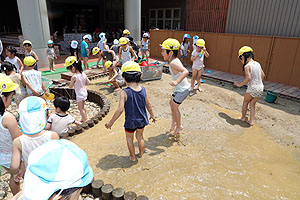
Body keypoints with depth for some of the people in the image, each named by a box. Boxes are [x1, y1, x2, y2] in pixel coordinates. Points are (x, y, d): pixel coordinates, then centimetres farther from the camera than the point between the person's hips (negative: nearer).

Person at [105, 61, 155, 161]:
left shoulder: (124, 93, -24)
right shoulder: (143, 89, -9)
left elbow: (120, 110, -25)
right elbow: (148, 105, 2)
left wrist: (111, 122, -14)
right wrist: (152, 115, 19)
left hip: (130, 121, -4)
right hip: (142, 120, 4)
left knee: (129, 138, 21)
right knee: (140, 136, 27)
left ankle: (133, 157, 35)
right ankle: (141, 154, 43)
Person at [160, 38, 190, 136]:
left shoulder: (173, 63, -28)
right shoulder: (175, 60, 1)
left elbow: (186, 71, -42)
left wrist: (177, 82, -53)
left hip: (183, 89, -9)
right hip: (180, 88, 9)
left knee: (174, 106, 0)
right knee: (171, 102, 17)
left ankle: (179, 126, 18)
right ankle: (174, 121, 34)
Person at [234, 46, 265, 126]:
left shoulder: (247, 66, -13)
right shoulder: (258, 64, 8)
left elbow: (248, 78, -23)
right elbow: (263, 75, 15)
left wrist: (240, 84, -13)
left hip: (252, 88, -6)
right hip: (260, 88, 6)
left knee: (245, 102, 18)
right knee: (252, 104, 18)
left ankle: (243, 117, 30)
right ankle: (251, 120, 16)